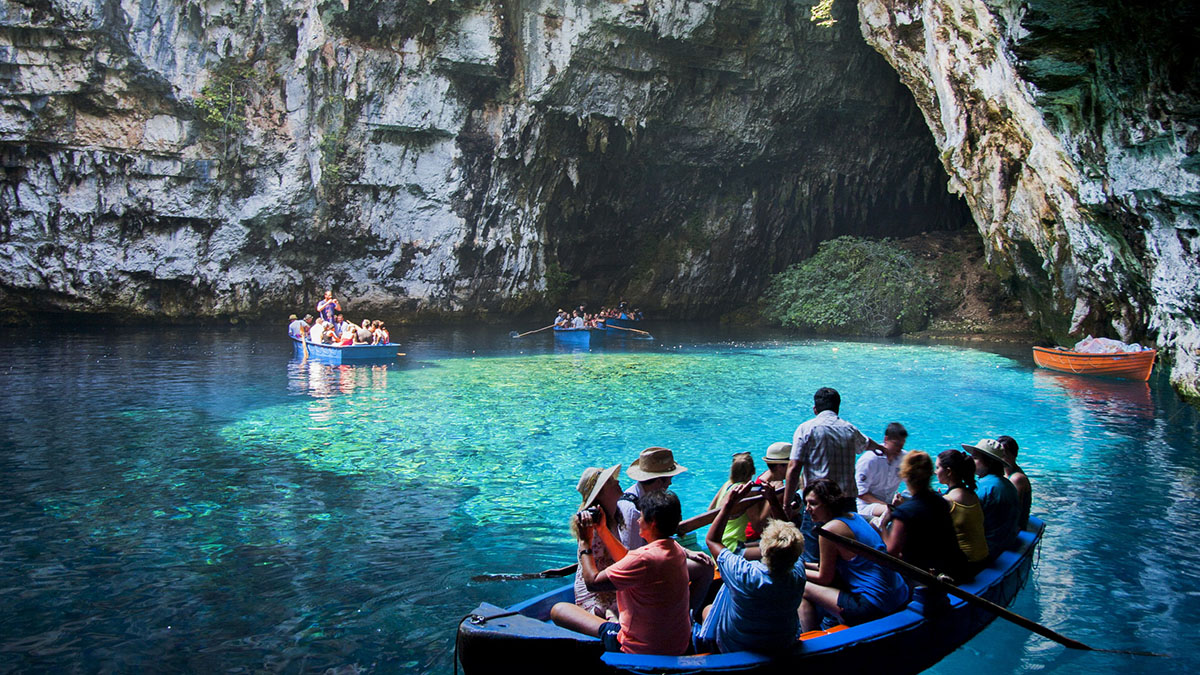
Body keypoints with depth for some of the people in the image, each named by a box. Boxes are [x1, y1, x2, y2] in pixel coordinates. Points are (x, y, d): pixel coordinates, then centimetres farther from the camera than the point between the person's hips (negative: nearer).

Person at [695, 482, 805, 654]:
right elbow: (789, 538, -4)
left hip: (736, 647, -3)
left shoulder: (745, 575, -37)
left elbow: (711, 539, -19)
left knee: (707, 610, 25)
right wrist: (774, 503, -3)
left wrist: (730, 503, -19)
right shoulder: (798, 575, -28)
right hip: (785, 645, 4)